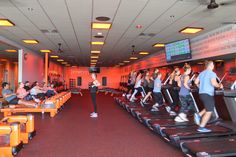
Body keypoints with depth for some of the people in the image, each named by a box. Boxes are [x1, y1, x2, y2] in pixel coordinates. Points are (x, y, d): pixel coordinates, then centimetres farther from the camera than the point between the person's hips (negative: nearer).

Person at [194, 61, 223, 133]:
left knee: (209, 108, 25)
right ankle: (201, 127, 4)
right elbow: (214, 83, -23)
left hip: (201, 93, 8)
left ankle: (199, 115, 7)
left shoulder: (201, 73, 13)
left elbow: (196, 82, 15)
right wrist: (220, 85, -5)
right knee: (209, 112, 2)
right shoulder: (212, 73, -11)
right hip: (208, 94, -8)